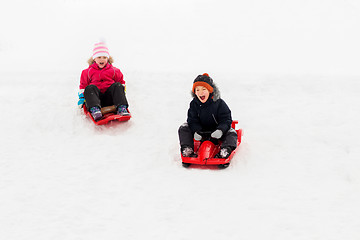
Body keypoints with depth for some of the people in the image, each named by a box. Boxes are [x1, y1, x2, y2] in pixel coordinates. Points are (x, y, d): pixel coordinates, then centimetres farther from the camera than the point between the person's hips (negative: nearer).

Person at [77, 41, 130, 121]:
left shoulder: (114, 71, 17)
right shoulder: (88, 72, 15)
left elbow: (121, 82, 25)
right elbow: (83, 85, 19)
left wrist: (121, 93, 11)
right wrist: (81, 98, 9)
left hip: (109, 98, 1)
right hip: (95, 96, -1)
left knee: (118, 86, -24)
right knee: (90, 88, -31)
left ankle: (122, 108, -40)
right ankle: (94, 109, -55)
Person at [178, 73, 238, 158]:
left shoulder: (219, 103, -14)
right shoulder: (194, 104, -5)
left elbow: (226, 120, -14)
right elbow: (192, 121, -7)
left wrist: (220, 130, -35)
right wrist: (196, 131, -28)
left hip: (215, 132, -2)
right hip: (201, 130, 2)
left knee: (232, 133, -27)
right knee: (183, 128, -13)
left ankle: (225, 151, -49)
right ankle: (187, 149, -25)